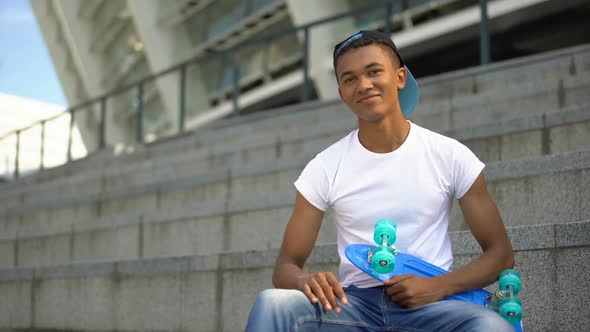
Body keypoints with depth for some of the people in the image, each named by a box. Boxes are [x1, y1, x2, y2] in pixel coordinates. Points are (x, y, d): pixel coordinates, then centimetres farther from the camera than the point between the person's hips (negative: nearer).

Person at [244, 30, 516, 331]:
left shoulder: (450, 156, 3)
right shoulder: (325, 168, 5)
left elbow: (500, 254, 6)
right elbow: (286, 265, 5)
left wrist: (438, 286, -13)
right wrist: (305, 280, -21)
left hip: (427, 303, 0)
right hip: (354, 303, 1)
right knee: (271, 304, -30)